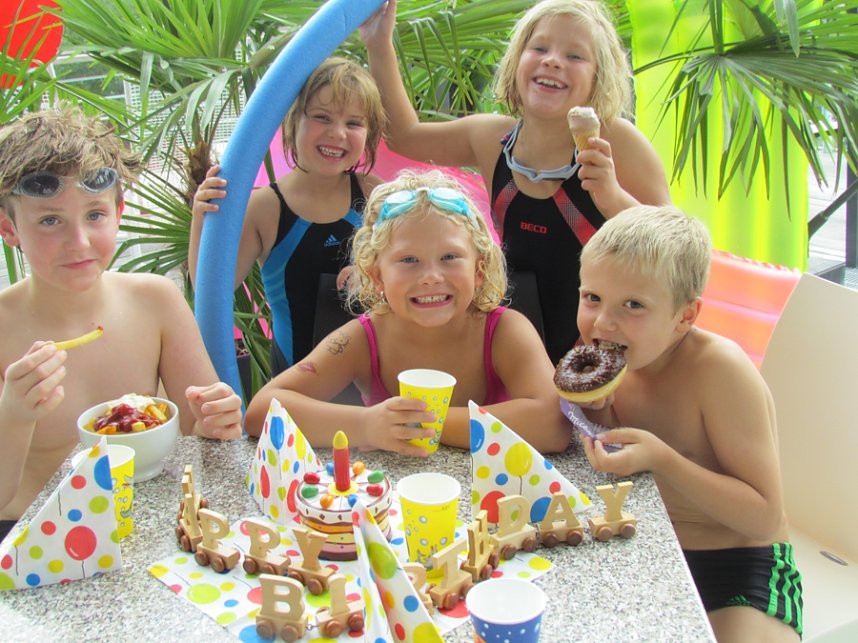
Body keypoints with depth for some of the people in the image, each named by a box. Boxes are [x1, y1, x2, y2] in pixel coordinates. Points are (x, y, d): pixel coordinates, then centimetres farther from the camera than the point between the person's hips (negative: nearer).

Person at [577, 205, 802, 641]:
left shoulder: (719, 368, -23)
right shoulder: (623, 357, -4)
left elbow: (765, 518, -22)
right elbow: (624, 472, 4)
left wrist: (660, 458, -31)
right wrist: (599, 411, -14)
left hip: (741, 574, -5)